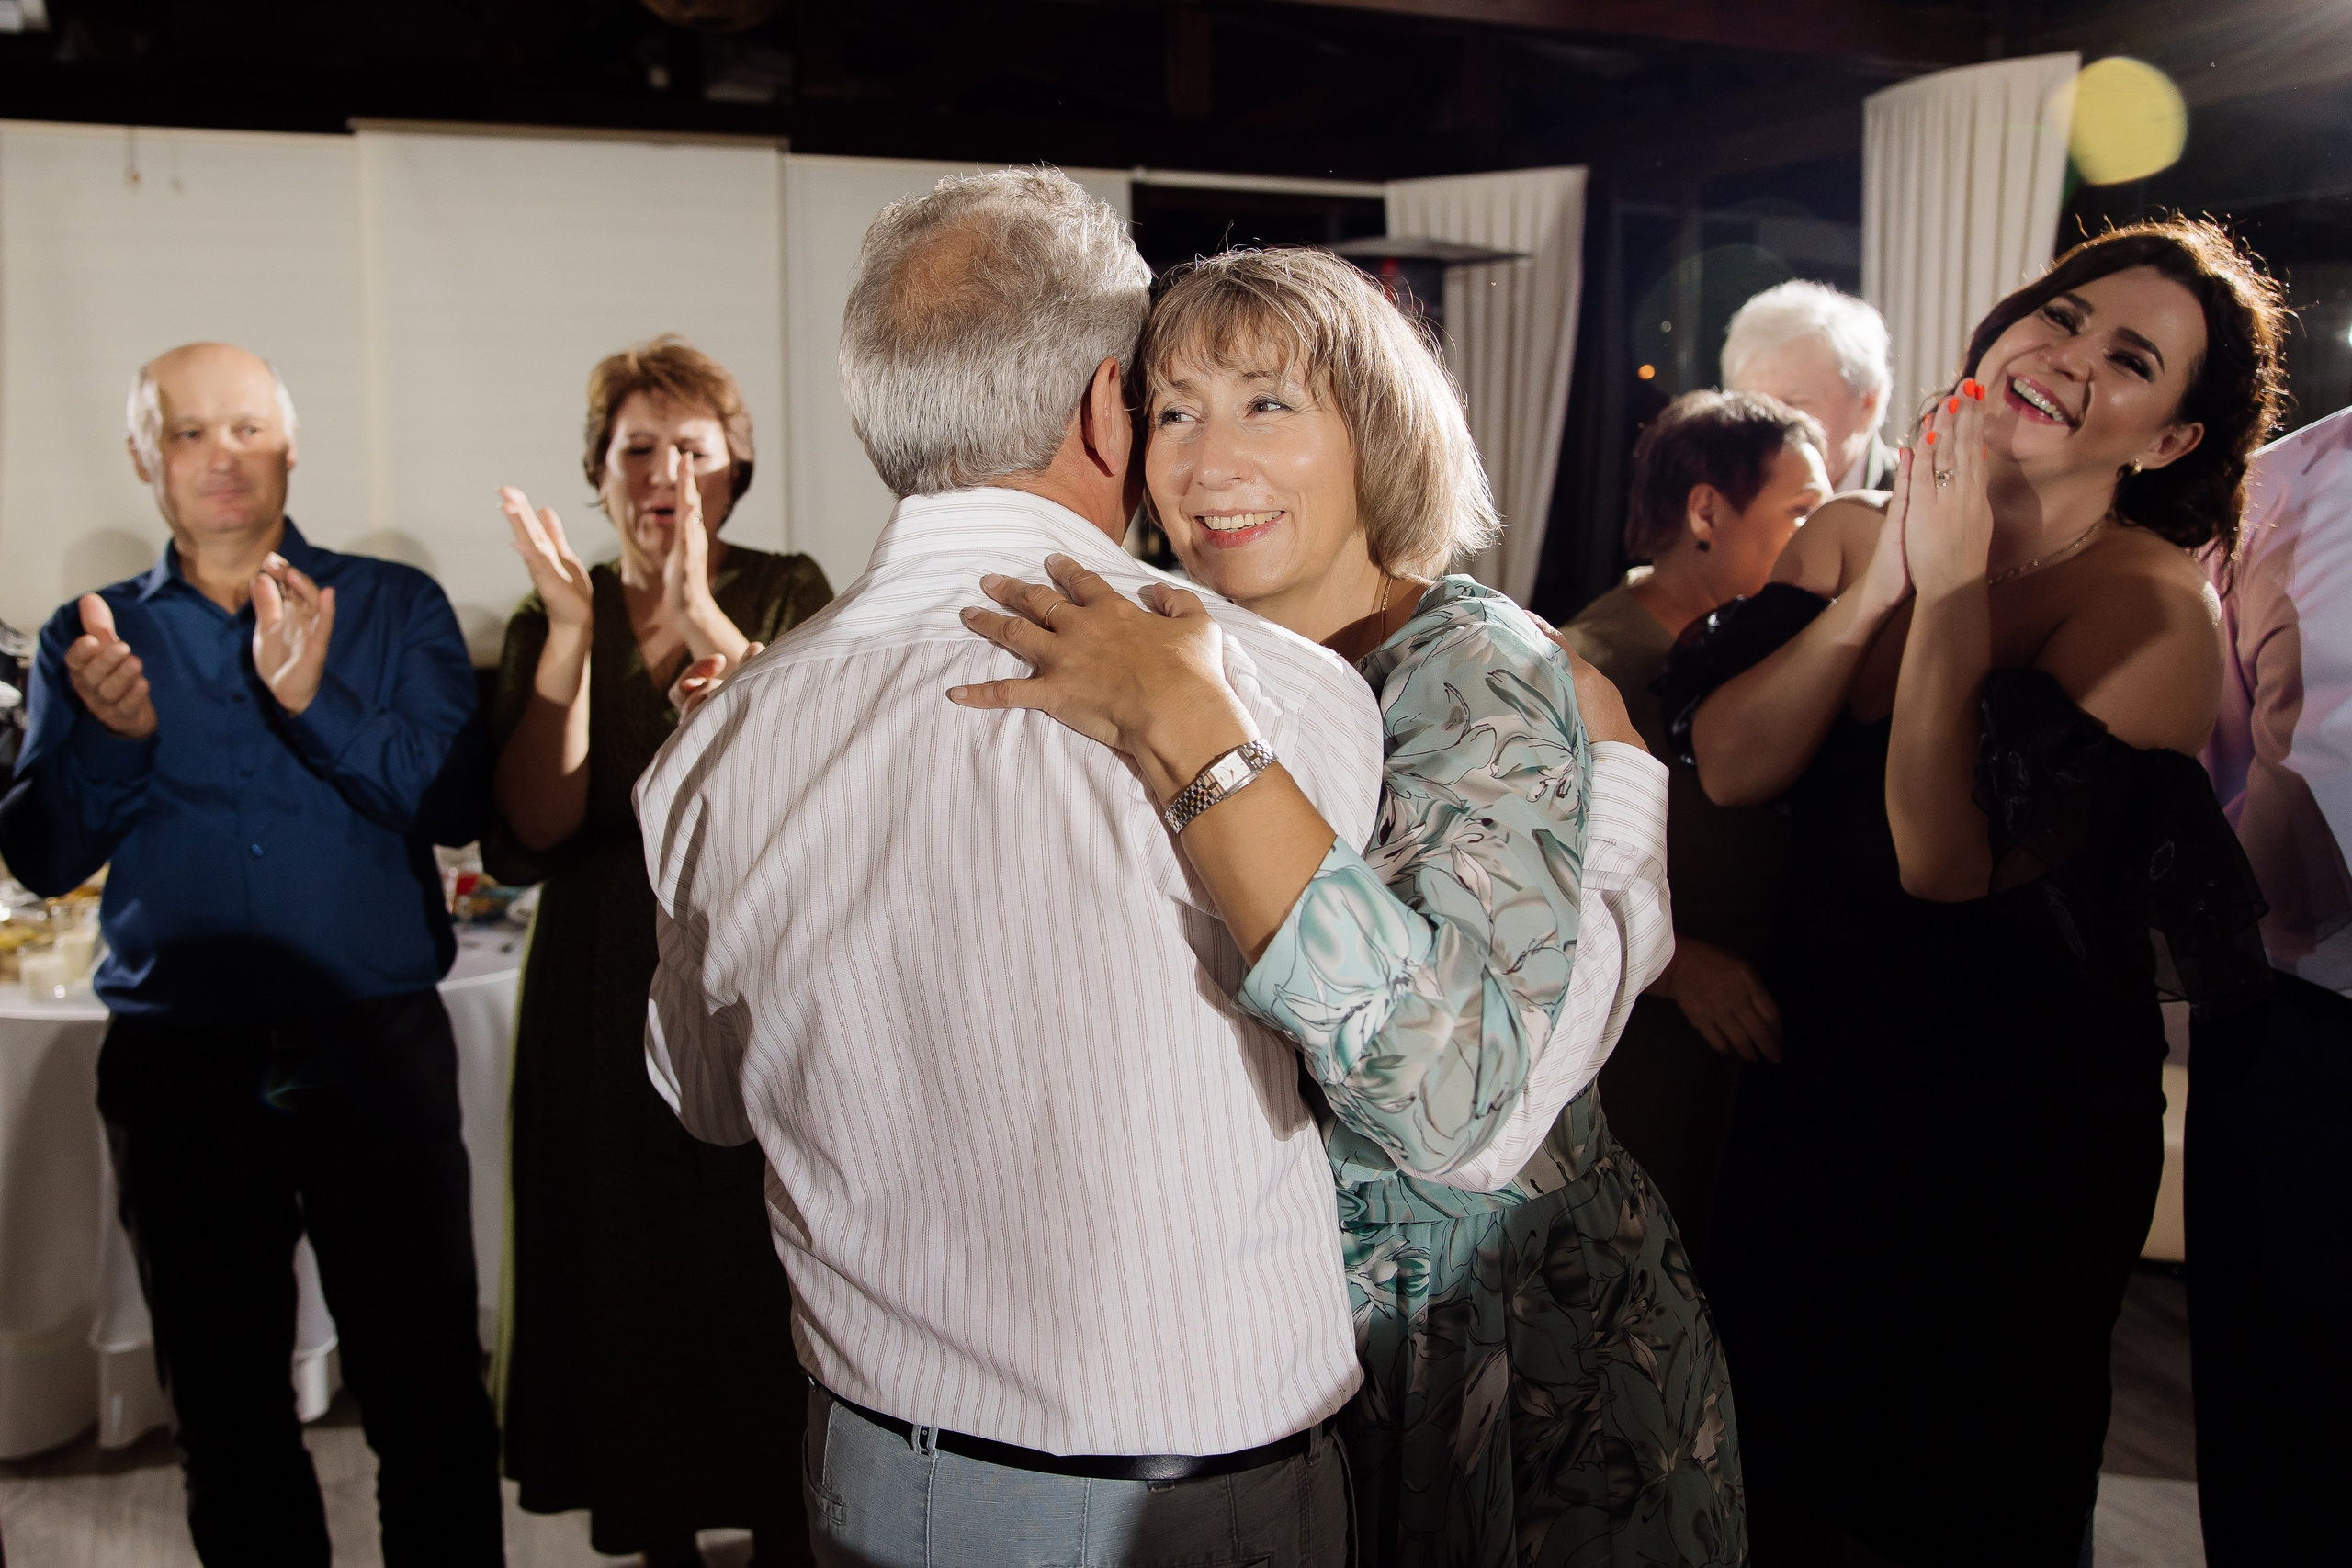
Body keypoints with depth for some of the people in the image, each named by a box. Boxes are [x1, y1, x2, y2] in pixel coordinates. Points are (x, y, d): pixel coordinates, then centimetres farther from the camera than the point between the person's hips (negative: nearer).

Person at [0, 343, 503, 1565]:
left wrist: (316, 699, -23)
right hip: (177, 1068, 2)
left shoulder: (395, 608, 3)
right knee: (224, 1404, 14)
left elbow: (455, 804, -9)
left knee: (430, 1391, 1)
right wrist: (111, 737, -16)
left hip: (378, 1051, -2)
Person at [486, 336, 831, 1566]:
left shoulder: (785, 592, 0)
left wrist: (703, 620, -27)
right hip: (604, 996, 2)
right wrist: (573, 631, -17)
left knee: (767, 1274, 3)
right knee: (627, 1269, 10)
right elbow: (535, 828, -9)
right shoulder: (549, 618, 5)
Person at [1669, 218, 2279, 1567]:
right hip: (1813, 1076, 5)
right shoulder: (1850, 536, -3)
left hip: (2019, 1130, -4)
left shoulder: (2154, 605, -17)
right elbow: (1729, 767, -14)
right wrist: (1888, 570, -20)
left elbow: (1946, 860, -26)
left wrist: (1954, 586, -25)